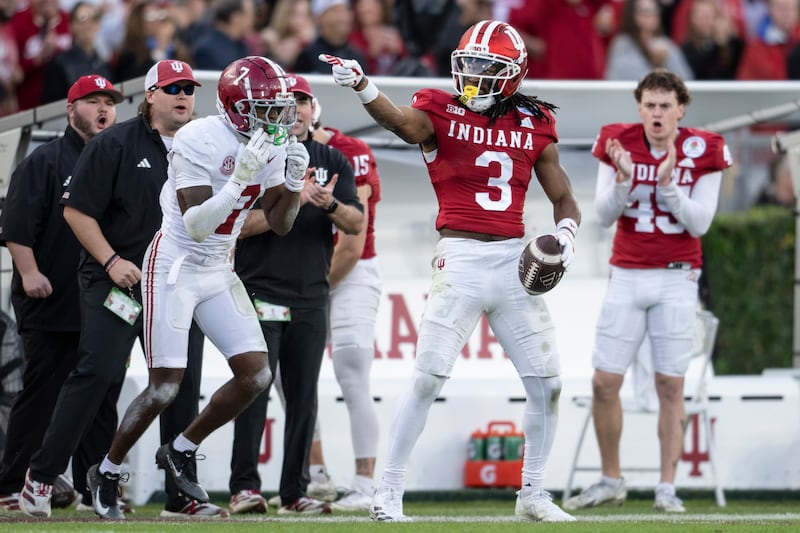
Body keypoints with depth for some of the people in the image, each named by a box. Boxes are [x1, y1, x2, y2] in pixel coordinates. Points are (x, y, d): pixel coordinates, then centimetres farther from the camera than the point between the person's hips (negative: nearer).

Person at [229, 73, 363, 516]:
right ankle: (244, 487, -9)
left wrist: (329, 204, -20)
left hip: (311, 298, 4)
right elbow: (238, 225, -10)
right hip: (260, 293, -4)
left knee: (303, 395, 4)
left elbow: (356, 224, 1)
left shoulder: (334, 162, 12)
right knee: (254, 389, -10)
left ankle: (295, 492, 8)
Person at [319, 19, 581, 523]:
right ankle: (389, 491, -4)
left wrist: (566, 232, -7)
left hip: (516, 259, 4)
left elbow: (564, 198, 15)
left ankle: (533, 493, 21)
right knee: (428, 377, -11)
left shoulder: (534, 126, 9)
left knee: (547, 383, 5)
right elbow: (403, 121, -25)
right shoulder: (442, 112, -2)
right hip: (461, 257, -4)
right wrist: (361, 86, -44)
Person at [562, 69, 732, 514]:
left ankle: (667, 488, 4)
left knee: (671, 385, -1)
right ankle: (611, 481, 13)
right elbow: (604, 216, -4)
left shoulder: (702, 152, -6)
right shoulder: (618, 144, -2)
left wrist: (667, 183, -23)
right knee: (605, 382, -1)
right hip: (627, 278, 2)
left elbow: (699, 224, -10)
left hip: (677, 280, -2)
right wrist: (624, 179, -23)